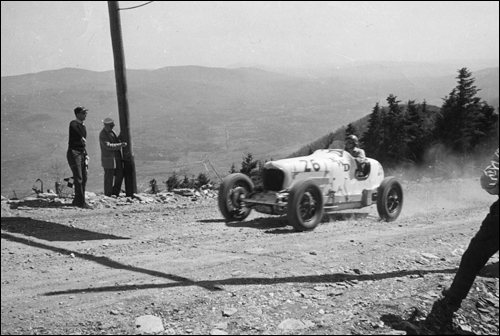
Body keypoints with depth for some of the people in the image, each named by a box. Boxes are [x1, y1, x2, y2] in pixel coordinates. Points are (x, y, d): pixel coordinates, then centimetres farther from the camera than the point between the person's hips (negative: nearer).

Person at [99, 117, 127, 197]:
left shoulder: (112, 131, 12)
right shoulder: (102, 134, -14)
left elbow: (116, 141, 24)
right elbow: (108, 146, -24)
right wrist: (120, 145, -28)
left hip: (117, 158, 8)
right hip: (109, 160, -8)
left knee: (120, 175, 9)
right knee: (109, 178, -1)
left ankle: (115, 193, 20)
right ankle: (108, 195, 8)